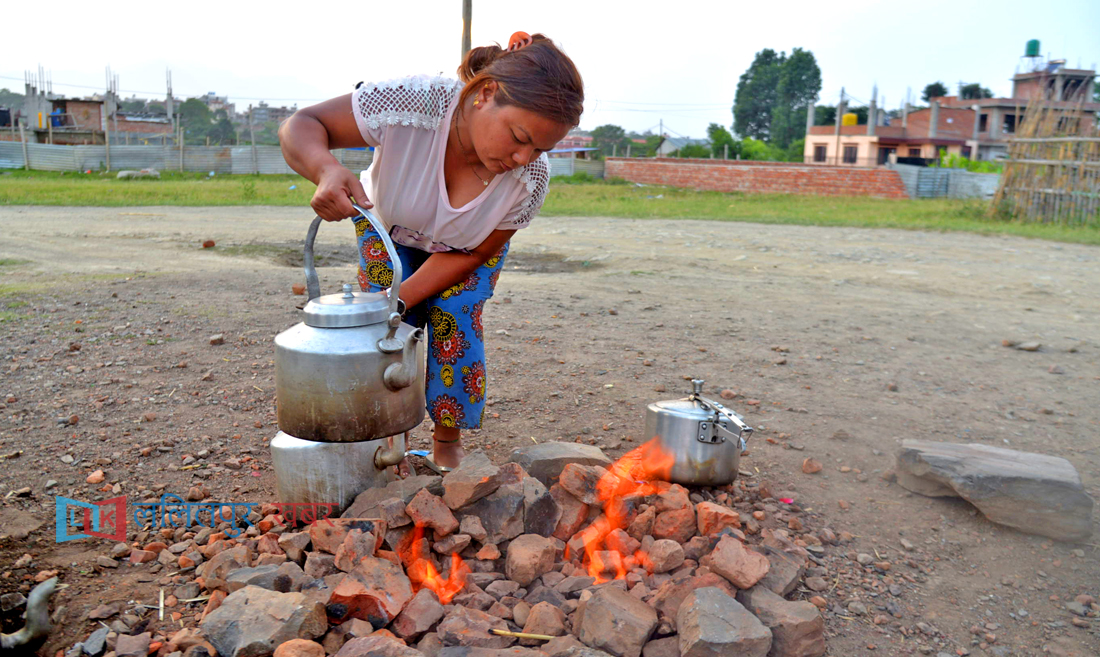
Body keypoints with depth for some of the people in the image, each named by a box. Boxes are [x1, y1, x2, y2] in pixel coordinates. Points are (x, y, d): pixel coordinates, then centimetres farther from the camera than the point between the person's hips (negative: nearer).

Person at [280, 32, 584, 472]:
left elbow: (471, 254, -21)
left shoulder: (532, 176, -34)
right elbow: (301, 127, -34)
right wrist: (327, 170, -57)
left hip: (471, 244, 1)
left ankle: (448, 446, 7)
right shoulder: (414, 102, -42)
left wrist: (399, 300, -29)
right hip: (389, 227, 0)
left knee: (456, 326, -13)